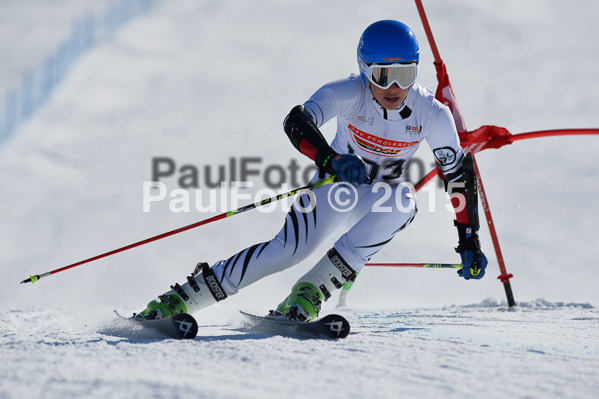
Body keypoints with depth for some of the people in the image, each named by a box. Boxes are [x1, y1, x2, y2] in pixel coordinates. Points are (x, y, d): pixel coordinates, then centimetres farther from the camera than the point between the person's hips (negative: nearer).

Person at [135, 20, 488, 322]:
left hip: (383, 197, 2)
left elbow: (460, 174, -9)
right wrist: (333, 161, -59)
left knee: (403, 200, -34)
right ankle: (179, 299, -20)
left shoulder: (432, 114, -21)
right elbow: (297, 122, -41)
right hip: (336, 183, -2)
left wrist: (469, 241, -11)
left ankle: (311, 292, -34)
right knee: (293, 247, -26)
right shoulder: (348, 94, -25)